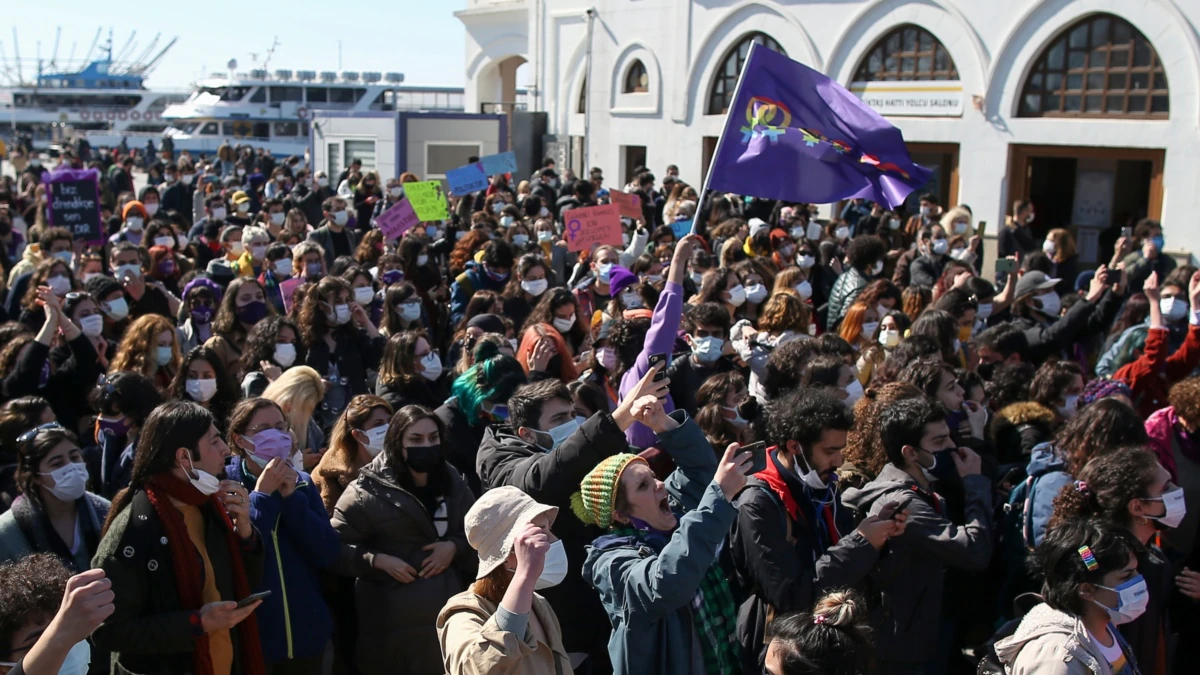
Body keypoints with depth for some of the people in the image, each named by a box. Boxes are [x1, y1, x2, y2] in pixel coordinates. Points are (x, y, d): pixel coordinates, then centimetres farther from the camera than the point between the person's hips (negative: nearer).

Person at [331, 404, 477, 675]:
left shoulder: (453, 483, 10)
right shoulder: (368, 489, -5)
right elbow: (335, 546, -6)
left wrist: (455, 546, -5)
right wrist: (378, 560, -17)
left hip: (450, 614, 4)